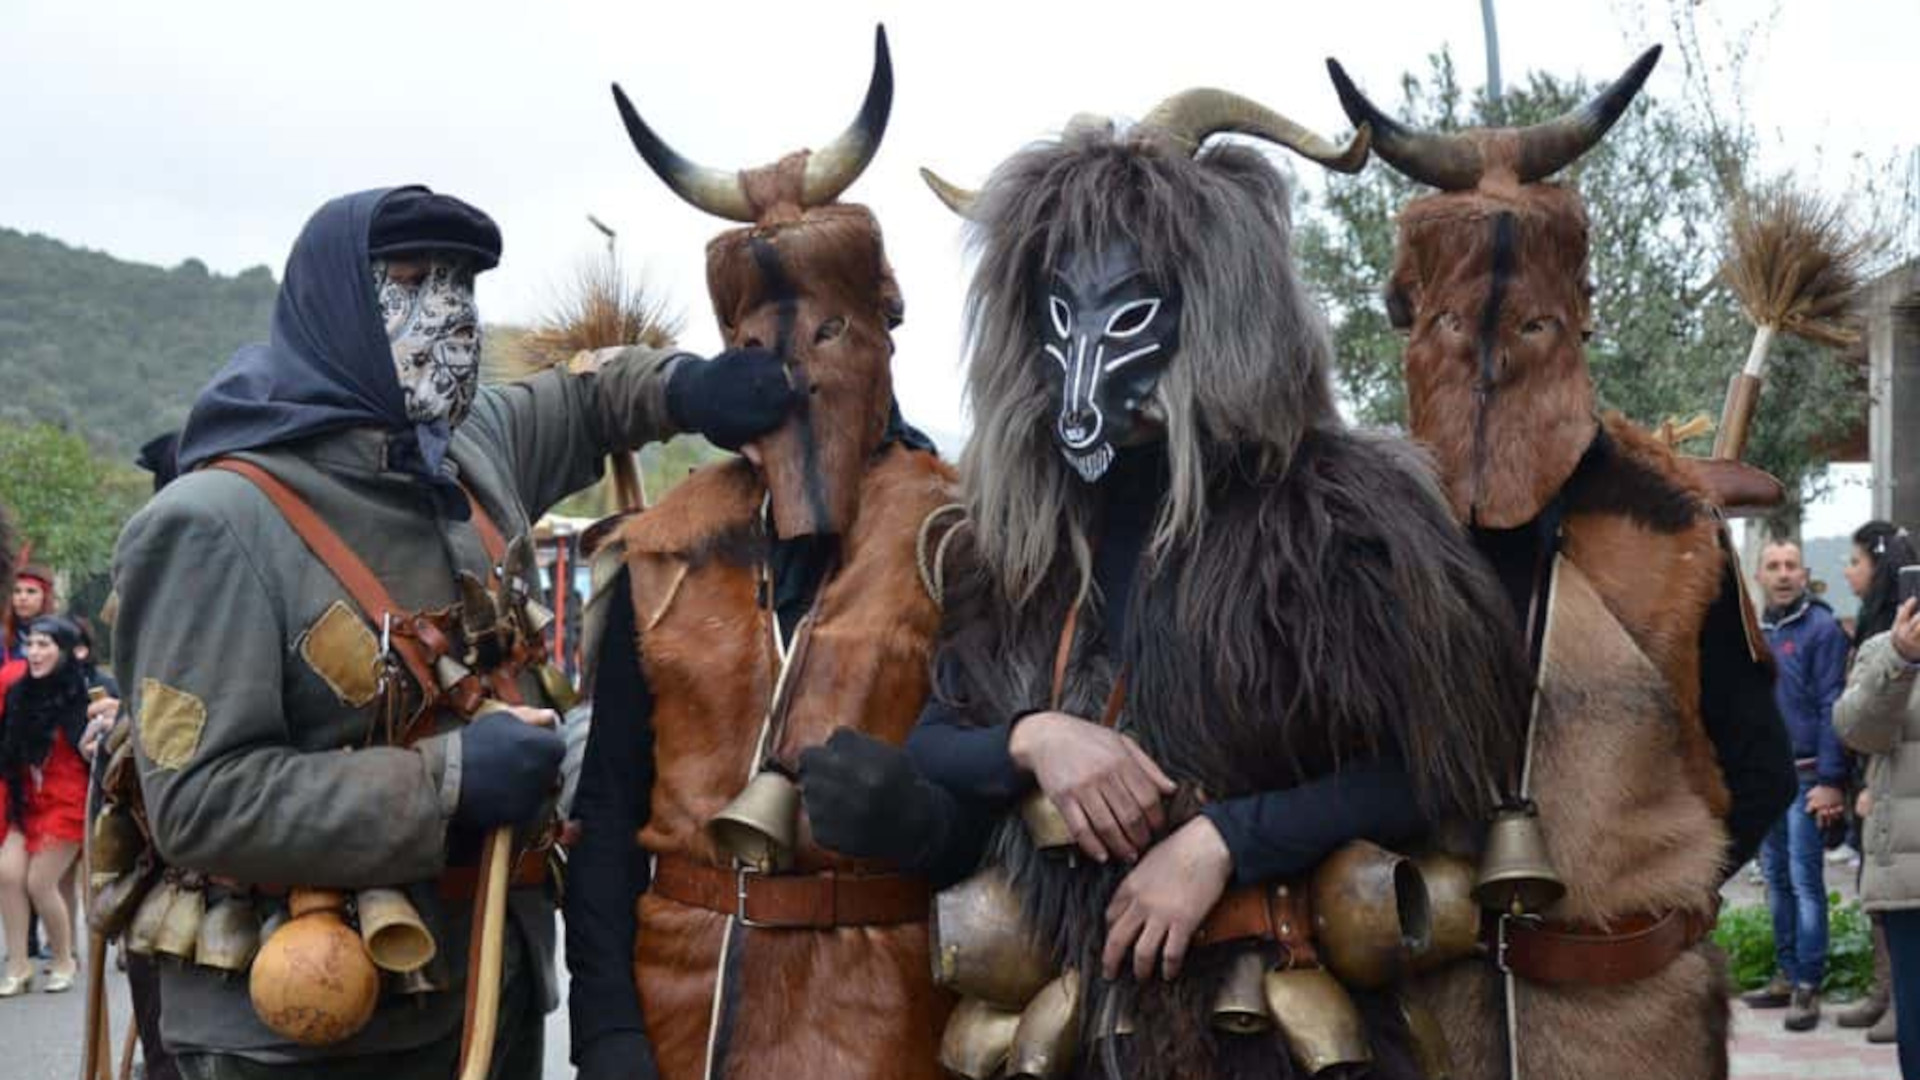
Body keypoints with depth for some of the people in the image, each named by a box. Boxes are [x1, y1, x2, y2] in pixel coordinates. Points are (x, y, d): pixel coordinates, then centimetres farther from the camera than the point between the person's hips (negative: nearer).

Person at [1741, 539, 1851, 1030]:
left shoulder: (1821, 628, -7)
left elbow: (1832, 708, -12)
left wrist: (1830, 781, -16)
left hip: (1804, 778, -7)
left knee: (1805, 881, -7)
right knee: (1777, 881, 11)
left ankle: (1808, 987, -5)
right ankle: (1787, 975, 19)